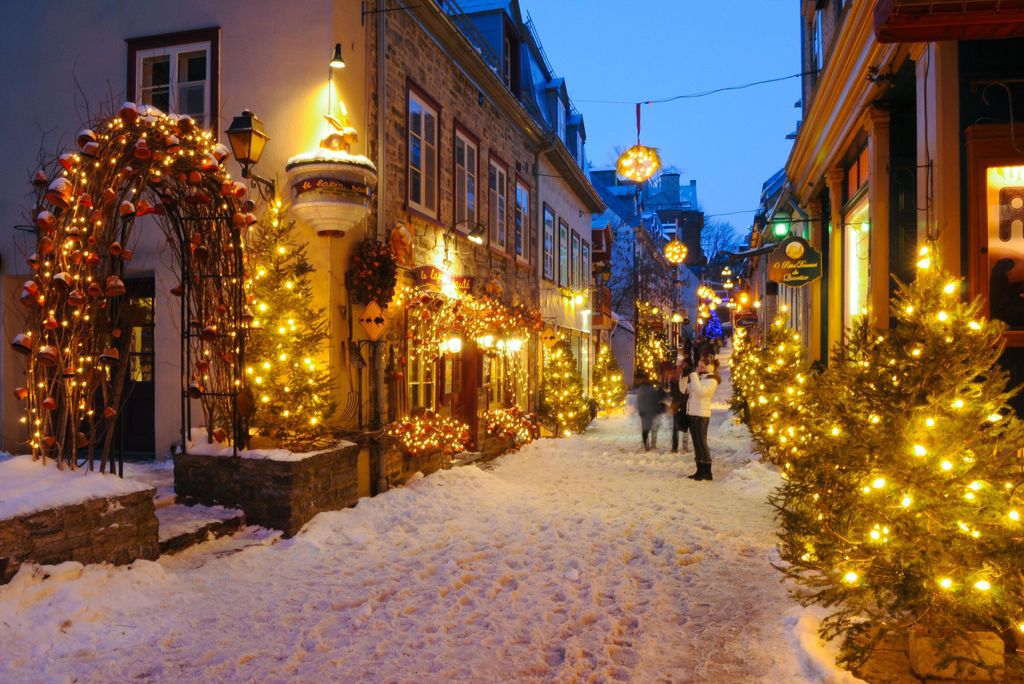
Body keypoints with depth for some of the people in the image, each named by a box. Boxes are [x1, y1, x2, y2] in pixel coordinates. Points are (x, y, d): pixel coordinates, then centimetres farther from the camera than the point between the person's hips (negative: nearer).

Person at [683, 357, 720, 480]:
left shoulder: (712, 380, -6)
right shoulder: (698, 377, 16)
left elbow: (700, 391, -22)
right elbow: (684, 389, 17)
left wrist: (694, 376, -15)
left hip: (701, 415, -8)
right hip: (691, 414, 8)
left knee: (702, 443, -7)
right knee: (696, 443, 9)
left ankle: (707, 472, -3)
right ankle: (700, 471, 14)